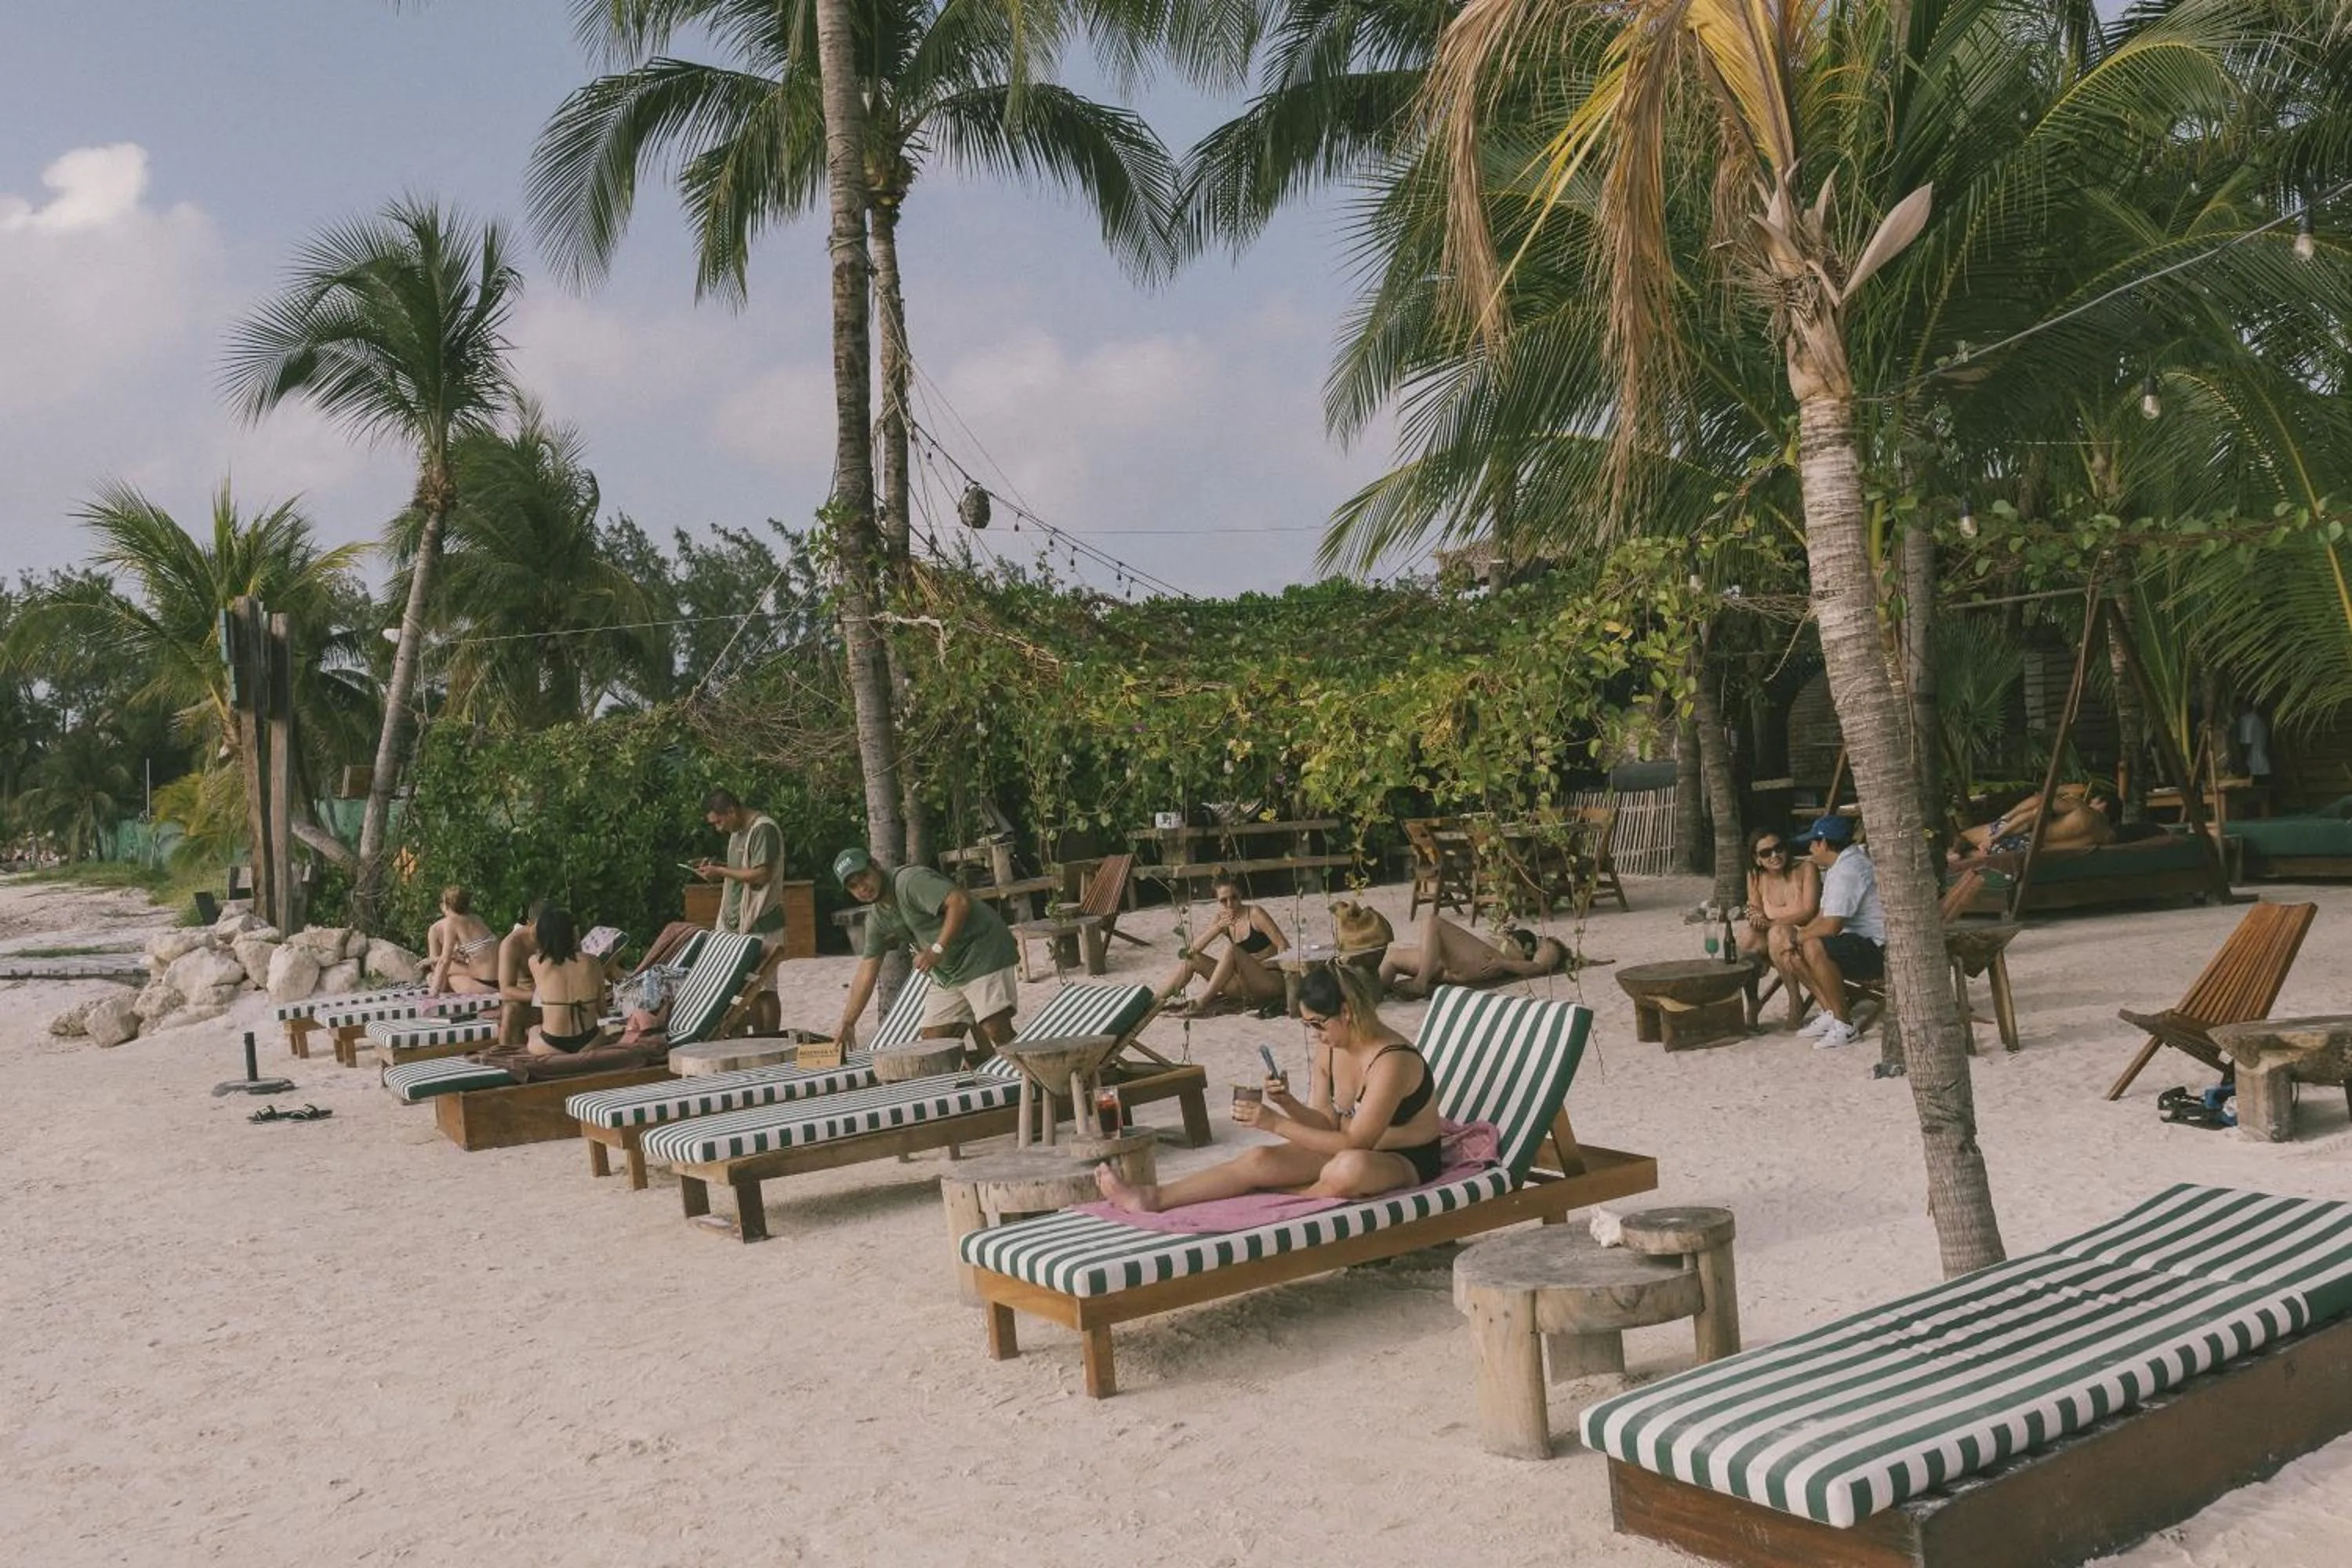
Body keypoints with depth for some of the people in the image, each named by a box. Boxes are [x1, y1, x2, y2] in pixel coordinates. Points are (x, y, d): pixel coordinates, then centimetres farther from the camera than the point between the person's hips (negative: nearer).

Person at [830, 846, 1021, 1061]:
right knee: (934, 1039, 2)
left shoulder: (910, 881, -15)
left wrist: (938, 949, -26)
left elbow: (960, 902, -25)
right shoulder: (876, 920, 11)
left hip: (983, 953, -9)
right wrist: (847, 1023, 13)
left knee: (995, 1030, -20)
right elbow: (867, 972, 15)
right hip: (948, 973, 9)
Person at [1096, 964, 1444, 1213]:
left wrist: (1276, 1124, -29)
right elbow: (1326, 1123, 1)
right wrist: (1287, 1104, -20)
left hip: (1407, 1163, -7)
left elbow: (1354, 1141, -27)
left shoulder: (1391, 1061, -26)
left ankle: (1277, 1200, -16)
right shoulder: (1329, 1049, -1)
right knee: (1261, 1159, -13)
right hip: (1348, 1148, 7)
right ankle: (1153, 1197, -17)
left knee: (1349, 1167, -41)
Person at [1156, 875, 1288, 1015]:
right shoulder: (1222, 920, 6)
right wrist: (1218, 927, -16)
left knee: (1231, 950, -30)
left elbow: (1284, 946, -12)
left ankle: (1202, 1002, -28)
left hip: (1270, 981, -6)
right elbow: (1193, 950, -4)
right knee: (1193, 959, -3)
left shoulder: (1254, 914, -10)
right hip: (1245, 985, 6)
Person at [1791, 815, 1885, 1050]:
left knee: (1814, 948, -33)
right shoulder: (1840, 865, 15)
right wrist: (1801, 934, 2)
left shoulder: (1847, 871, -20)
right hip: (1861, 944, 11)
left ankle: (1844, 1025, -24)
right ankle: (1830, 1013, 5)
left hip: (1878, 950, -11)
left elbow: (1831, 926, -26)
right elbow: (1825, 915, 17)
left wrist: (1800, 936, -10)